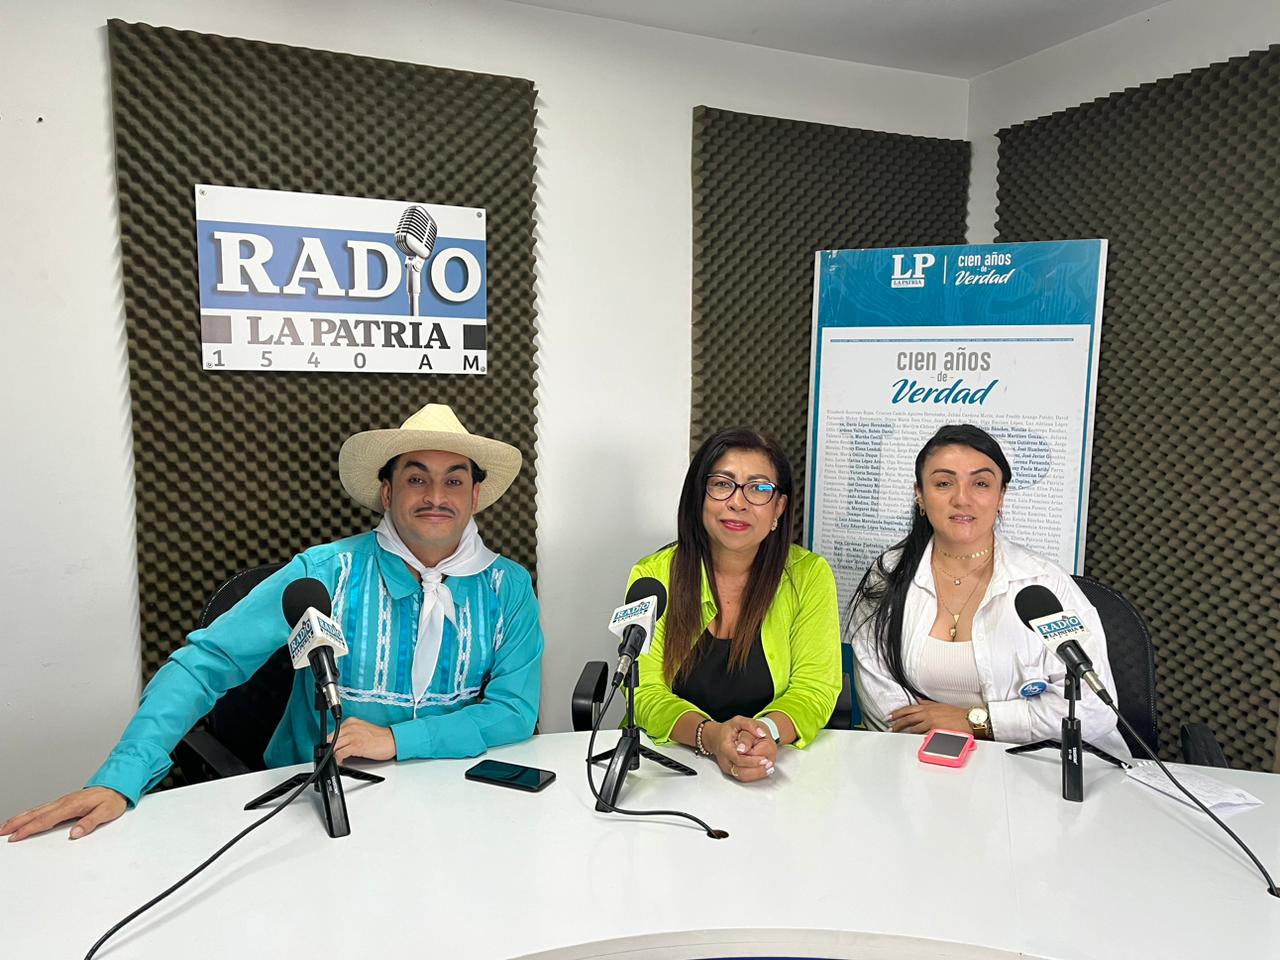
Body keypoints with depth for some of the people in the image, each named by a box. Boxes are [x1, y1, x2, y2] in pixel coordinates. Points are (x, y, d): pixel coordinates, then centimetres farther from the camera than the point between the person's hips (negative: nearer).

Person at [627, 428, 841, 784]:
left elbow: (814, 687, -4)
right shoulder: (652, 577, -2)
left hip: (775, 771, 1)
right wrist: (708, 736, -27)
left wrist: (768, 730, -26)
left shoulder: (810, 575, 0)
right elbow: (645, 694, -7)